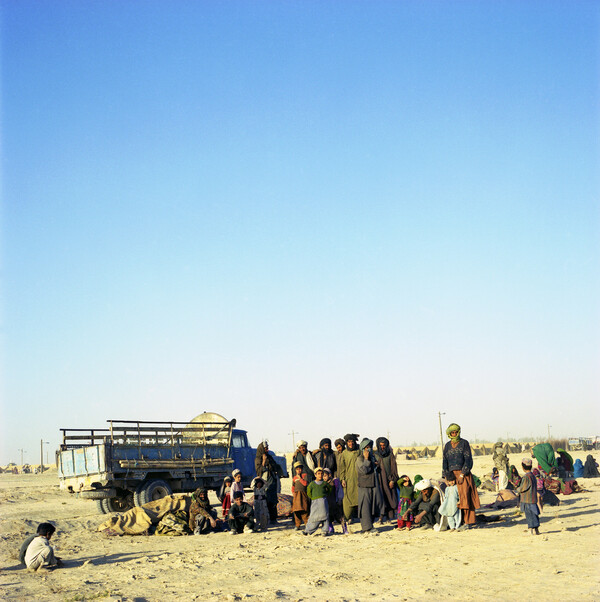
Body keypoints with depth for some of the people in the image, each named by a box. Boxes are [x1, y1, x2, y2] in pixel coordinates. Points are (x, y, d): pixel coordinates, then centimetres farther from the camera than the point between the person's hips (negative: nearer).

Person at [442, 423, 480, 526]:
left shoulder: (464, 443, 1)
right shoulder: (447, 445, 13)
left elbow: (468, 460, -6)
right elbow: (445, 461, 12)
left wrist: (462, 475, -13)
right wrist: (447, 476, 2)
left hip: (463, 473, -4)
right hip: (452, 474, 4)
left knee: (465, 496, -11)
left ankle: (467, 522, -11)